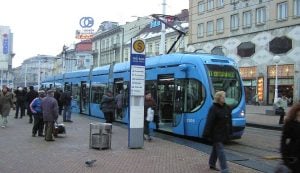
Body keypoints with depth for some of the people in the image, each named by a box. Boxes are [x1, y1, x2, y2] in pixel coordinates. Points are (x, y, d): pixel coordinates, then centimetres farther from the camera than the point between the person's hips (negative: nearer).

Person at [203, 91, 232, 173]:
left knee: (216, 148, 20)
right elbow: (209, 122, -19)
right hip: (216, 133, -8)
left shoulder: (226, 108, 8)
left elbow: (229, 120, 14)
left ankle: (212, 164, 35)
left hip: (223, 132, 8)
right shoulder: (213, 109, -15)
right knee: (220, 149, -9)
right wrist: (207, 134, -21)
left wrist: (229, 131, 13)